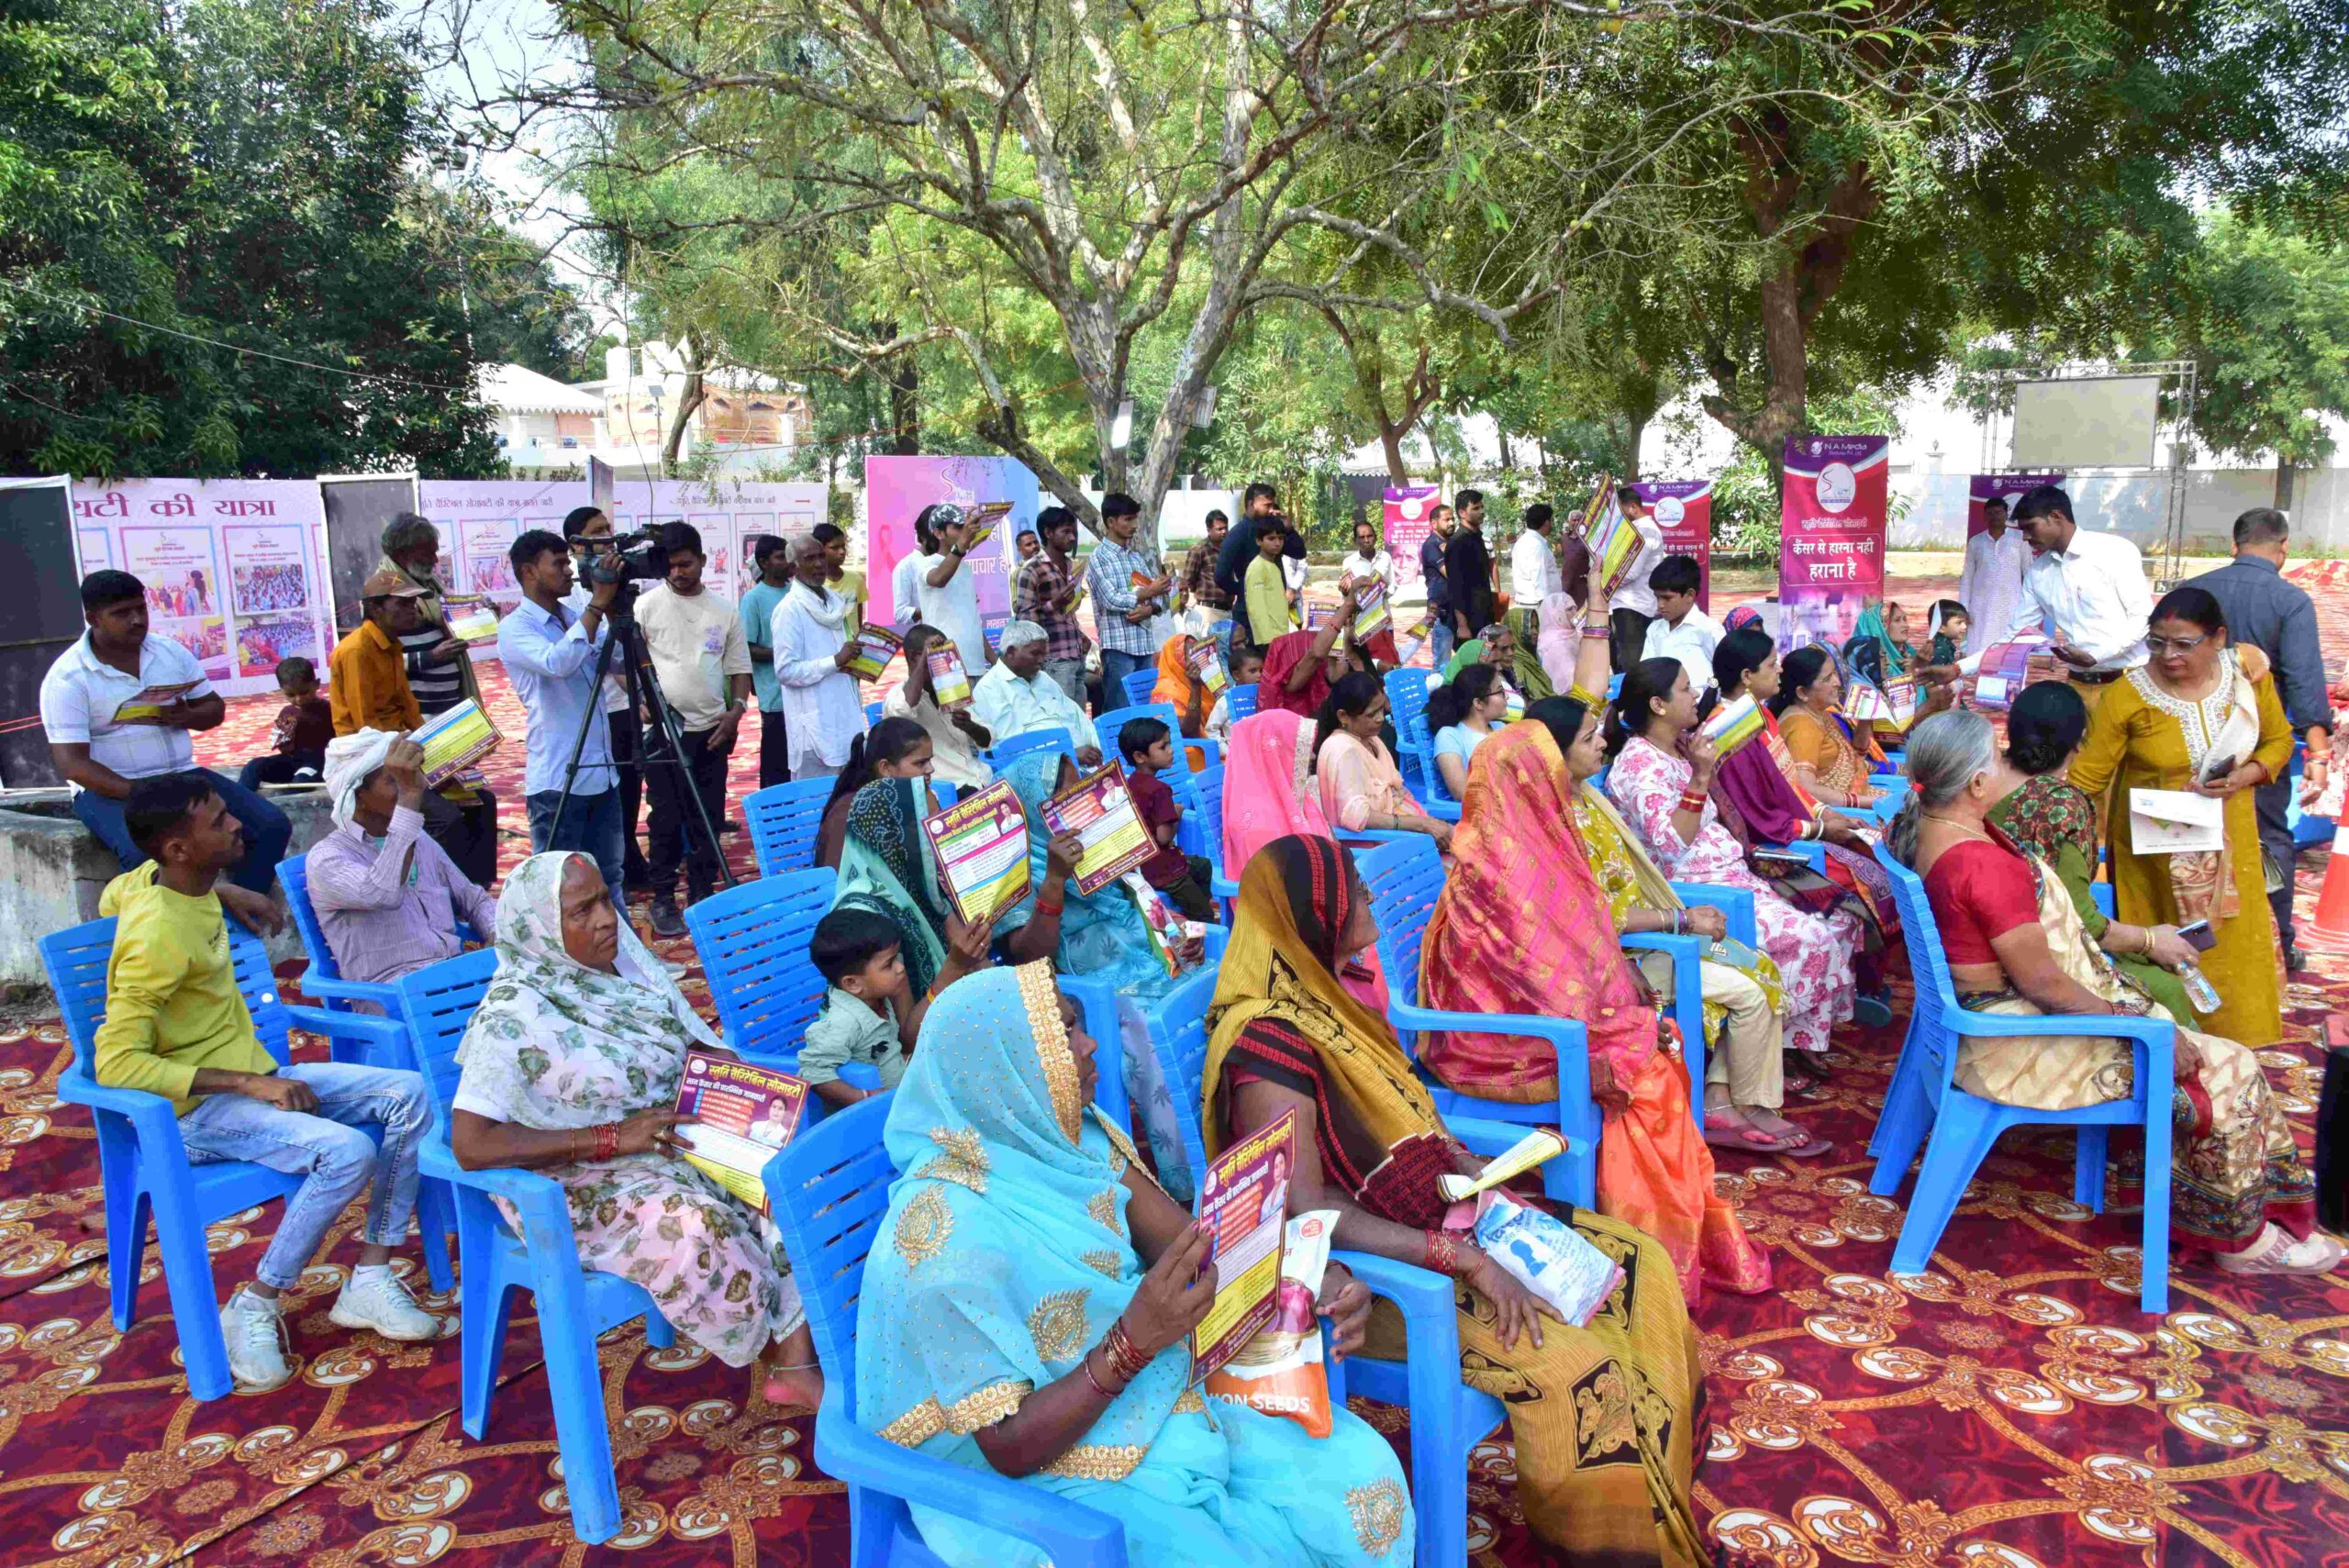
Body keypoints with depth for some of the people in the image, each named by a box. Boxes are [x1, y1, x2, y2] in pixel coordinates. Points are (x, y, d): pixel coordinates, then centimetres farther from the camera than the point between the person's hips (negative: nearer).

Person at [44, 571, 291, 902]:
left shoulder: (171, 652, 8)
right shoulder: (67, 678, -8)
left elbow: (215, 708, 15)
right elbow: (72, 763, -14)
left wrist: (187, 717, -10)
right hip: (110, 787, -5)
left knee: (272, 825, -14)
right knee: (147, 851, -38)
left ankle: (236, 917, -10)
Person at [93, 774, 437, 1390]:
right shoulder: (156, 937, -24)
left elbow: (113, 898, 28)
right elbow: (115, 1064, -26)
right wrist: (248, 1083, -26)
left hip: (255, 1075, 9)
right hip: (196, 1108, -9)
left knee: (407, 1094, -8)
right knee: (347, 1151, -31)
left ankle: (369, 1281, -6)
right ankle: (252, 1310, -11)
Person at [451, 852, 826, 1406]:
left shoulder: (630, 960, 3)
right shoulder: (512, 1016, -15)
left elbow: (703, 1045, 11)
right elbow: (471, 1144, -21)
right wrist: (612, 1138, -24)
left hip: (678, 1141, 7)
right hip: (580, 1183, -6)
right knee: (692, 1229, -33)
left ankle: (797, 1365, -13)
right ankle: (770, 1344, -8)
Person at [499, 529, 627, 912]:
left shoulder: (576, 619, 13)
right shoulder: (515, 627, -9)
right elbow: (558, 663, -27)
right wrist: (597, 603, -24)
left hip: (602, 772, 7)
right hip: (557, 780, -7)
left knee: (609, 879, 16)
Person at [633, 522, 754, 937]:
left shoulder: (724, 610, 8)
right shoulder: (647, 605, 0)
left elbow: (739, 667, 12)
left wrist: (736, 709, -3)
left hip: (712, 731, 3)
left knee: (708, 818, 7)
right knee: (667, 819, 0)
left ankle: (702, 896, 18)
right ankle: (663, 899, 11)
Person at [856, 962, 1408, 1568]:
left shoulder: (1078, 1138, -5)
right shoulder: (945, 1229, -26)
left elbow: (1197, 1253, -1)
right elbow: (1008, 1449, -21)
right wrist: (1133, 1342, -31)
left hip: (1166, 1400, 7)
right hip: (1043, 1473, -6)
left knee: (1360, 1470, -5)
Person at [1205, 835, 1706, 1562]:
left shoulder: (1343, 986, 4)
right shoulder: (1268, 1040, -25)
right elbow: (1310, 1213, -29)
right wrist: (1467, 1261, -27)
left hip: (1445, 1215, 9)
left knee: (1642, 1269, 2)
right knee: (1573, 1364, -23)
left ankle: (1664, 1503, 14)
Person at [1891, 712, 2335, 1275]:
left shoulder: (1923, 826, -1)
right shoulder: (1984, 864, -30)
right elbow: (2045, 984, -24)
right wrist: (2131, 1023, -13)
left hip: (1979, 1013, 10)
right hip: (2017, 1048, -10)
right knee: (2227, 1071, 1)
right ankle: (2242, 1237, 20)